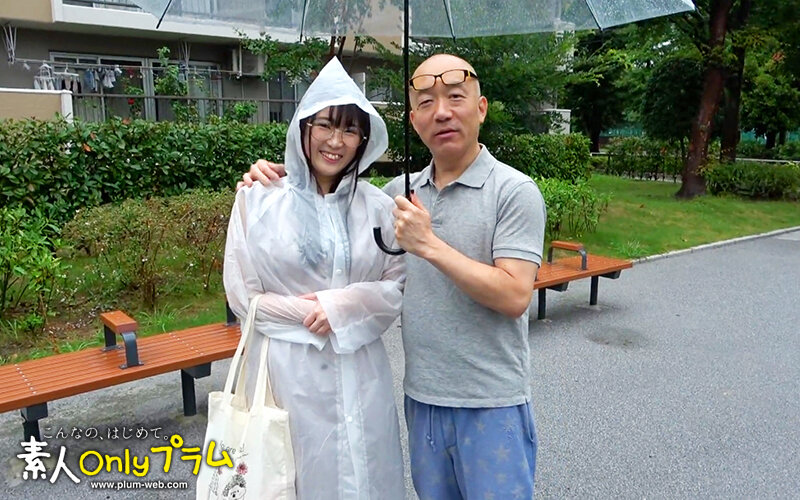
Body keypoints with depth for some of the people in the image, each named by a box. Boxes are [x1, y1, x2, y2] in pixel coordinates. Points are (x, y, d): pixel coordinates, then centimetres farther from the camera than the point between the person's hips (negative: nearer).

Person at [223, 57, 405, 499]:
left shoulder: (378, 206, 1)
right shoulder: (258, 198, -4)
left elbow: (400, 285, 1)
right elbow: (242, 294, -3)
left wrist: (343, 303, -14)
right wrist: (307, 314, -13)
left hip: (359, 372, 2)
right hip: (287, 370, -2)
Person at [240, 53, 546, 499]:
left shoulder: (515, 191, -12)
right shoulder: (402, 191, 5)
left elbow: (514, 297, -19)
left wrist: (431, 246, -23)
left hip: (492, 406, -5)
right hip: (423, 398, 5)